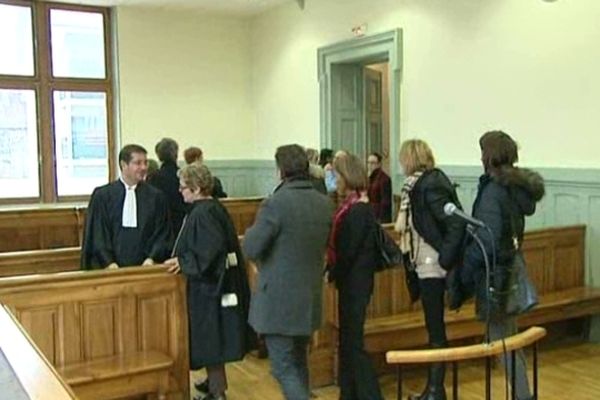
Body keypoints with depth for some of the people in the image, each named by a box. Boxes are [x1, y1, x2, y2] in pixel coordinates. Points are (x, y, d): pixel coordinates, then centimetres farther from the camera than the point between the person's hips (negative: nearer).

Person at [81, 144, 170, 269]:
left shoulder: (156, 197, 3)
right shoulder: (102, 196, 2)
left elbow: (162, 234, 4)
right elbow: (97, 234, 0)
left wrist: (152, 259, -11)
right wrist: (108, 262, -12)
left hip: (144, 267, 1)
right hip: (112, 268, 0)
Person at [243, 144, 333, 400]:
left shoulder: (275, 203, -20)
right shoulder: (325, 204, 1)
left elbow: (250, 249, -15)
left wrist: (252, 230, 4)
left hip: (278, 300, -7)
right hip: (310, 299, 7)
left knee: (284, 367, 1)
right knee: (298, 362, 23)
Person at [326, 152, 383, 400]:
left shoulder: (358, 210, -19)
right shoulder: (352, 206, 9)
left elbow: (349, 251, -20)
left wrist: (332, 274, -8)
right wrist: (332, 270, 2)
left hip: (355, 282, -9)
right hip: (349, 281, 9)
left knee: (353, 342, -2)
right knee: (347, 339, 16)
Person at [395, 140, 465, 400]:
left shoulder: (430, 185, -17)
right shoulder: (421, 184, 10)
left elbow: (457, 223, -24)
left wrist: (445, 258, -21)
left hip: (432, 267, -9)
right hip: (427, 266, 9)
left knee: (435, 328, 1)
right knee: (433, 327, 15)